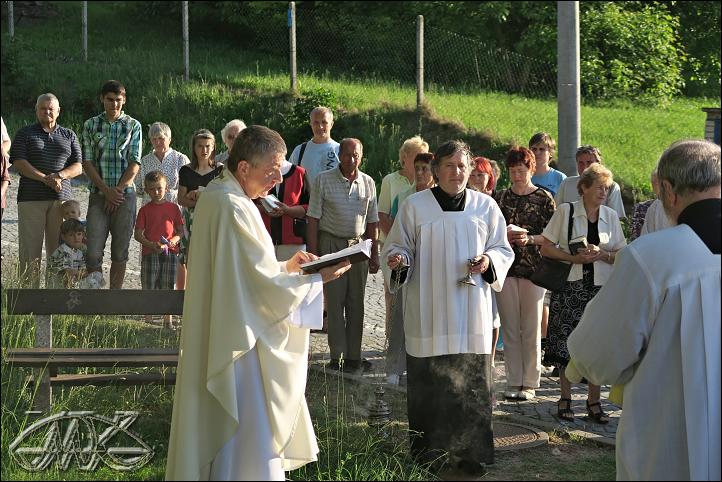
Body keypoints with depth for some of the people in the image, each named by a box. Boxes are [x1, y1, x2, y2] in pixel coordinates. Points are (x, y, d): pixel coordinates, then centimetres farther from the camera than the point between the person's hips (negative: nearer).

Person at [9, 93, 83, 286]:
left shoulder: (69, 136, 16)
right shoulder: (25, 134, 9)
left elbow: (78, 167, 9)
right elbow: (19, 163, -4)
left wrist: (60, 175, -12)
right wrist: (45, 179, -15)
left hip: (61, 199, 2)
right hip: (31, 198, -2)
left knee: (58, 248, 1)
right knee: (30, 248, -5)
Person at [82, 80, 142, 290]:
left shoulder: (133, 126, 5)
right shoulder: (91, 125, 8)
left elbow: (134, 164, 0)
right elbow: (87, 162, 2)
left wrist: (118, 190, -9)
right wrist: (106, 190, -8)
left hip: (125, 194, 0)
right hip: (98, 194, 0)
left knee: (119, 252, 4)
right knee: (93, 252, -7)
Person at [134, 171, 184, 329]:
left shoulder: (173, 208, 9)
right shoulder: (145, 210, 5)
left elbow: (181, 231, 11)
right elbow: (138, 234, 0)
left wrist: (174, 240, -11)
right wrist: (151, 245, -16)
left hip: (170, 252, 1)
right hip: (149, 253, -1)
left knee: (168, 287, 3)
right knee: (149, 287, 0)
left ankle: (168, 320, 10)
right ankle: (148, 320, 7)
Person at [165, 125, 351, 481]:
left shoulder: (216, 196, 9)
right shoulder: (232, 208, -22)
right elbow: (263, 286, -20)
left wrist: (286, 266, 9)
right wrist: (317, 278, -10)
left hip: (222, 337, 10)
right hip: (241, 344, -10)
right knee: (249, 437, -2)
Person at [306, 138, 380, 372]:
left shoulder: (368, 183, 7)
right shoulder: (324, 180, -3)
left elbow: (372, 221, 12)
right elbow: (313, 218, -4)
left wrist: (374, 255, 10)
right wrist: (313, 253, -9)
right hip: (331, 244, -3)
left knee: (356, 302, 6)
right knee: (334, 301, -3)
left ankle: (353, 356, 12)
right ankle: (337, 356, 0)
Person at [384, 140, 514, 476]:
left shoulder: (485, 206, 7)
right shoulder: (415, 205, 2)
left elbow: (503, 249, 13)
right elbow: (397, 246, 6)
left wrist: (489, 262, -8)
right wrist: (399, 259, -17)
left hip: (471, 313, 1)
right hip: (429, 313, -1)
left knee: (470, 383, 1)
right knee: (428, 383, 1)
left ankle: (469, 451, 11)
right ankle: (428, 450, 12)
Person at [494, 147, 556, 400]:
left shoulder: (544, 197, 1)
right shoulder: (501, 197, 11)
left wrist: (529, 239, -18)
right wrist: (505, 235, -6)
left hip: (533, 268, -3)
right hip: (505, 267, 3)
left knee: (531, 329, 1)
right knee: (510, 327, 5)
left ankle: (530, 382, 8)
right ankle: (513, 382, 11)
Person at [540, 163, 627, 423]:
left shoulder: (611, 216, 8)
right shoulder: (565, 211, 0)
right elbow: (546, 248, -2)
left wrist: (601, 254, -12)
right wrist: (575, 258, -13)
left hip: (601, 287, 2)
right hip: (570, 286, -2)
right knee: (566, 343, -1)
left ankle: (594, 401, 9)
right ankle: (565, 399, 12)